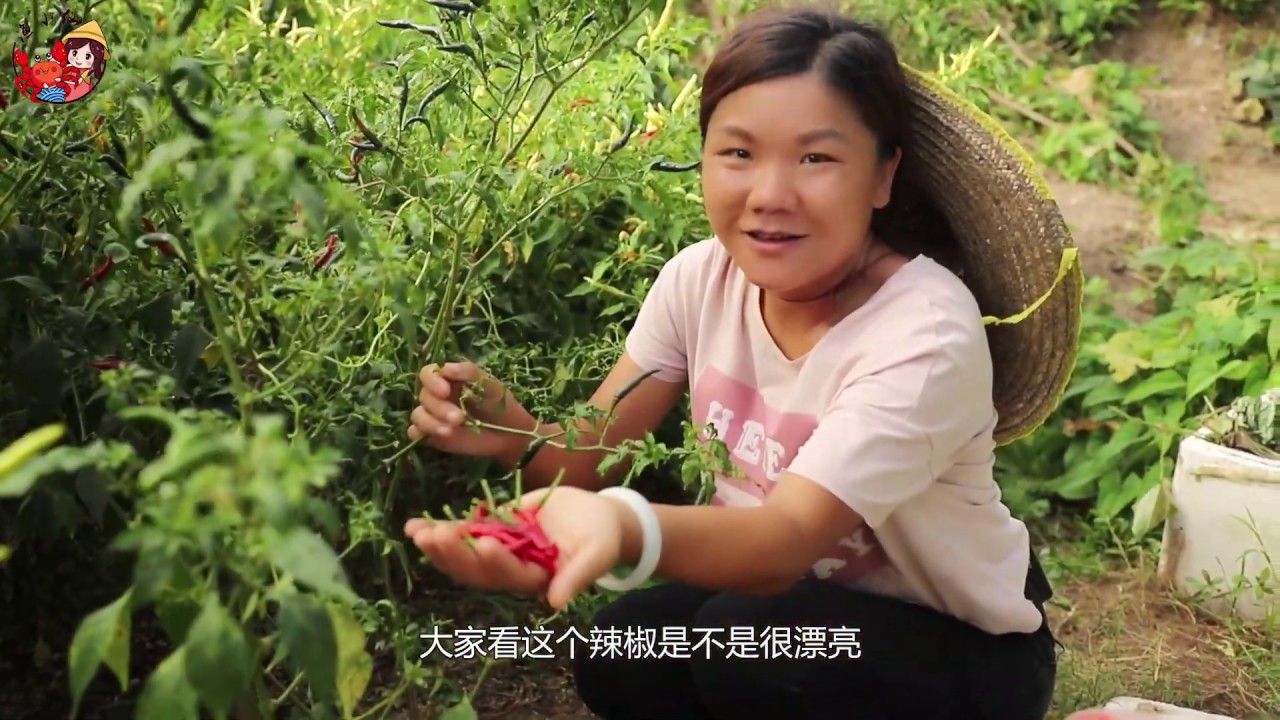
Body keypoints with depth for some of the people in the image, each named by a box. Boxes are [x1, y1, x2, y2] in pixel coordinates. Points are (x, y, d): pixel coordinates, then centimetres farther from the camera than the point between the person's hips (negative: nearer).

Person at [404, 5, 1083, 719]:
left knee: (745, 645, -30)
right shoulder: (702, 277, -11)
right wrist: (513, 432, -33)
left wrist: (624, 525, -60)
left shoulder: (926, 335, -29)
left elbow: (790, 536, -40)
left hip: (963, 646, -4)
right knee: (624, 652, -21)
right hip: (808, 605, 5)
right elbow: (589, 455, -10)